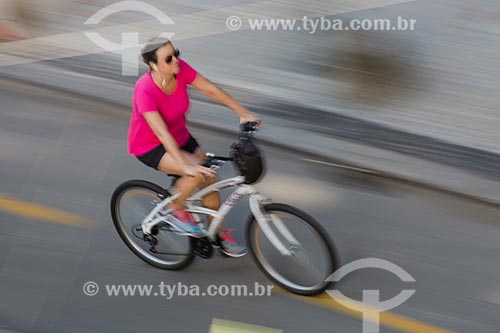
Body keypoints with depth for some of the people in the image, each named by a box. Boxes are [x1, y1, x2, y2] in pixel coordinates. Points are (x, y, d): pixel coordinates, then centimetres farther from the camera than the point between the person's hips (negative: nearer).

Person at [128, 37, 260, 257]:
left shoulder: (180, 68, -18)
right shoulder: (144, 90, -33)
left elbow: (210, 90, -9)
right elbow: (161, 133, -38)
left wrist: (243, 113, -10)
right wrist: (186, 166, -45)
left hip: (180, 137, 6)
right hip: (149, 147, -6)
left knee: (210, 179, 3)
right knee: (196, 173, -29)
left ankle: (219, 234, 23)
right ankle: (176, 208, 1)